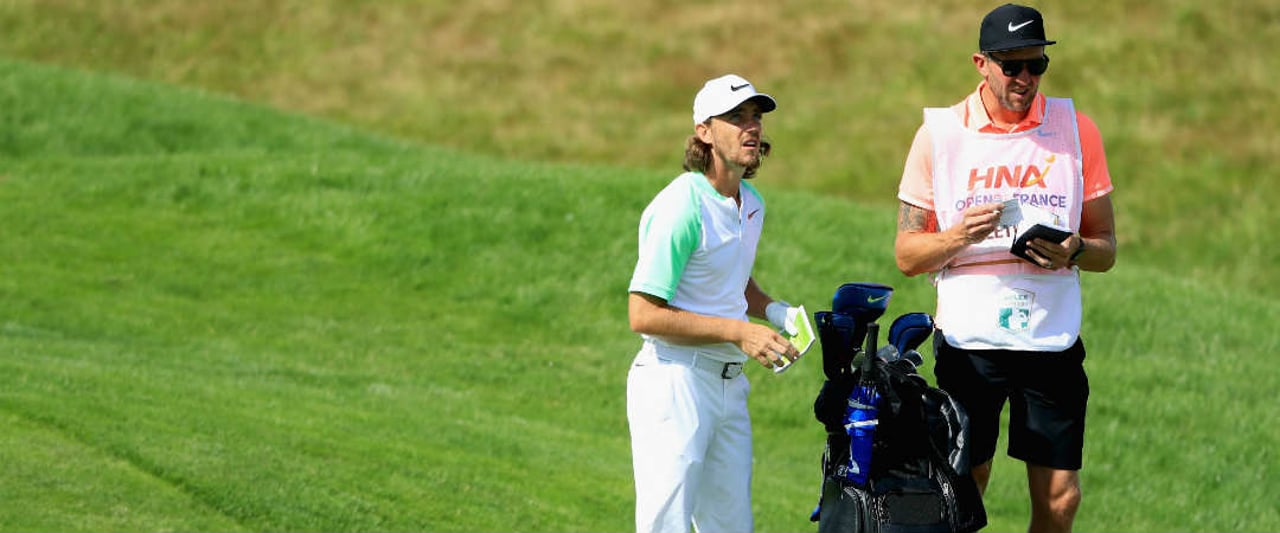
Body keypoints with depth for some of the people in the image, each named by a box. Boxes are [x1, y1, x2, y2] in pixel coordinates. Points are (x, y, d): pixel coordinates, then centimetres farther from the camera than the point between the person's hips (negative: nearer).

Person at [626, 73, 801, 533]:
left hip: (730, 385, 9)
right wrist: (739, 331, -20)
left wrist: (772, 310, 8)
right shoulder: (682, 207, -16)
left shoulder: (751, 205, 12)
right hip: (674, 379, -9)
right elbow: (644, 314, -20)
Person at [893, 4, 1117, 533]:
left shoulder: (1076, 130, 5)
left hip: (1052, 342, 1)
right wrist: (958, 237, -17)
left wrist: (1073, 252, -14)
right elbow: (906, 254, 4)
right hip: (968, 341, -1)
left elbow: (1106, 249, 9)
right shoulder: (939, 133, 2)